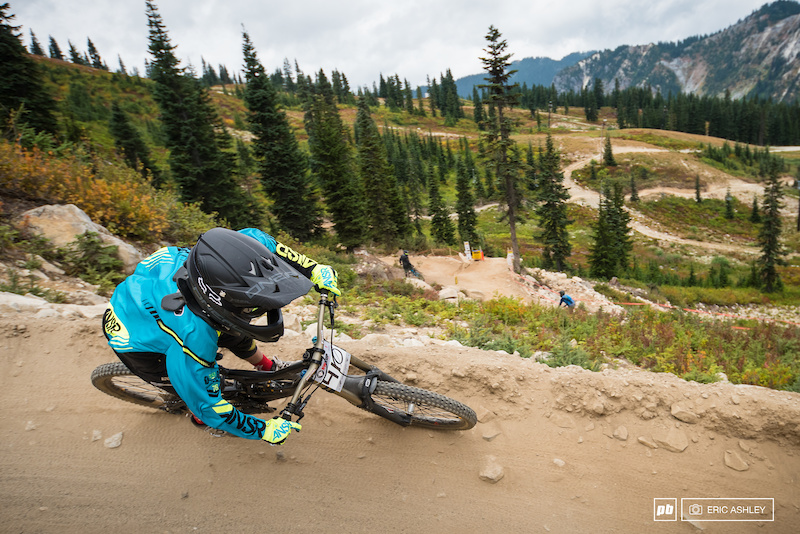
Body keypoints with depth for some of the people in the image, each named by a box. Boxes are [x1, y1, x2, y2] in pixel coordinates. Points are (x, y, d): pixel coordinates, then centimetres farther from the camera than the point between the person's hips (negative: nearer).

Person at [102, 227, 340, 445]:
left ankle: (267, 367, 42)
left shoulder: (215, 259, -34)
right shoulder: (193, 337, -45)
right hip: (137, 341, -5)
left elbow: (257, 239, -11)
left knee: (236, 335, 10)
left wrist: (313, 270, -15)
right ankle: (200, 419, 37)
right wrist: (264, 430, -19)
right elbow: (208, 406, -29)